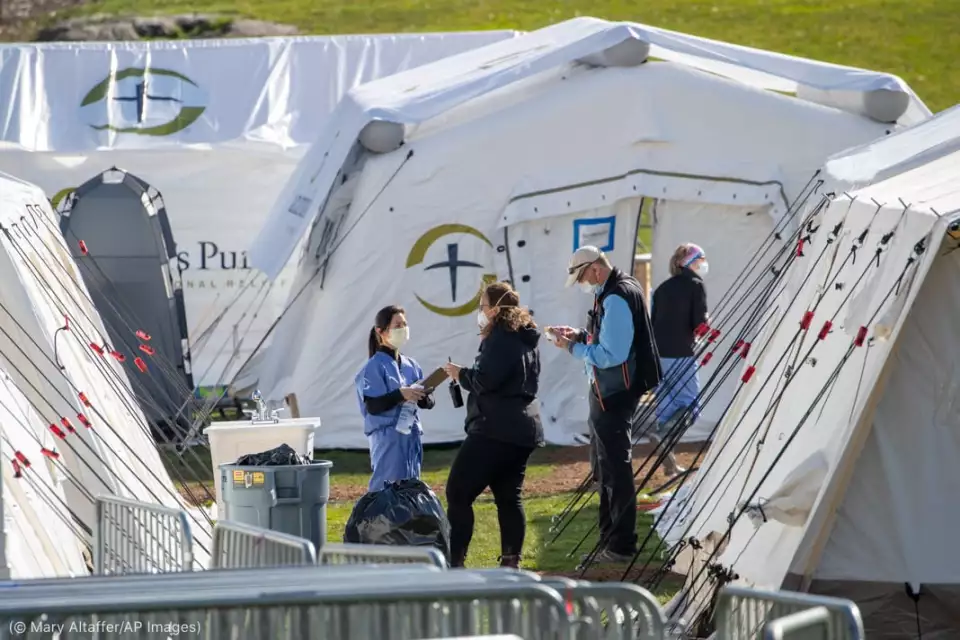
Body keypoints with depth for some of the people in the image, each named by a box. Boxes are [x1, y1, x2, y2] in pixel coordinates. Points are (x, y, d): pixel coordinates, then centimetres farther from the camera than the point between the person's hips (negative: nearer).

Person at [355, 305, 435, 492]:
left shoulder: (411, 365, 13)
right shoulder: (375, 367, -6)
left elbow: (428, 402, 10)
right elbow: (372, 405, -14)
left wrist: (423, 396, -14)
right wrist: (400, 394, -27)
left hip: (411, 436, 7)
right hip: (387, 437, -7)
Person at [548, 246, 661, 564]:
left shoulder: (616, 299, -22)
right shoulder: (616, 290, 10)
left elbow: (611, 355, -26)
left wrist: (573, 347, -15)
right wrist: (580, 335, 7)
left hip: (614, 395, -11)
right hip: (607, 393, 11)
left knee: (615, 470, -5)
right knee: (606, 469, 19)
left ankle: (620, 546, -1)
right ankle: (610, 538, 29)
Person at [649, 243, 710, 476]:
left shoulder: (663, 289, 15)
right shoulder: (695, 286, -4)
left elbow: (653, 322, 15)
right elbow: (700, 323, -10)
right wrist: (706, 322, 10)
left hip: (658, 353, 7)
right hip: (681, 354, -7)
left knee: (666, 405, 12)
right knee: (690, 404, 0)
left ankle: (669, 462, 14)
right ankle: (661, 435, -25)